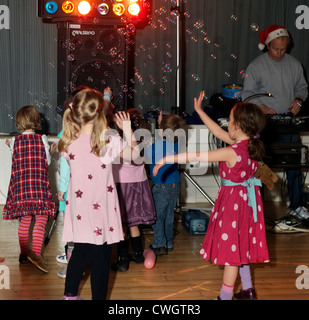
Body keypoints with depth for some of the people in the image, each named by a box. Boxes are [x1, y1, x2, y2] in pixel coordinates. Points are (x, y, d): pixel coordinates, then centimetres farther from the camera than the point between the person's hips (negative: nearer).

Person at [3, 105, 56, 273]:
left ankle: (24, 253, 25)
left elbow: (16, 162, 11)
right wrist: (50, 151, 27)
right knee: (41, 219, -3)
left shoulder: (15, 141, 4)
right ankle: (36, 252, -20)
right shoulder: (42, 139, -1)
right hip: (40, 186, -3)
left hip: (20, 185, 3)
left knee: (24, 221, 14)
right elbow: (47, 161, 6)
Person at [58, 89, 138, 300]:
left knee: (79, 253, 21)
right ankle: (99, 296, 19)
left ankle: (70, 294, 34)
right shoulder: (109, 141, -15)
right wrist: (127, 129, 7)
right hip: (101, 212, -4)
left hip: (78, 210, 4)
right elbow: (136, 155, -3)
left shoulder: (69, 142, -5)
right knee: (101, 258, 8)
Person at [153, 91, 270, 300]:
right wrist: (199, 111, 14)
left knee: (232, 252, 3)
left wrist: (166, 159, -18)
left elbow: (197, 156, -24)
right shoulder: (250, 144, -2)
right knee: (240, 247, 23)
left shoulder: (232, 152, -26)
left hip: (233, 201, -9)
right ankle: (248, 290, 36)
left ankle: (225, 296, 16)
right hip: (247, 199, 9)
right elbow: (219, 133, 8)